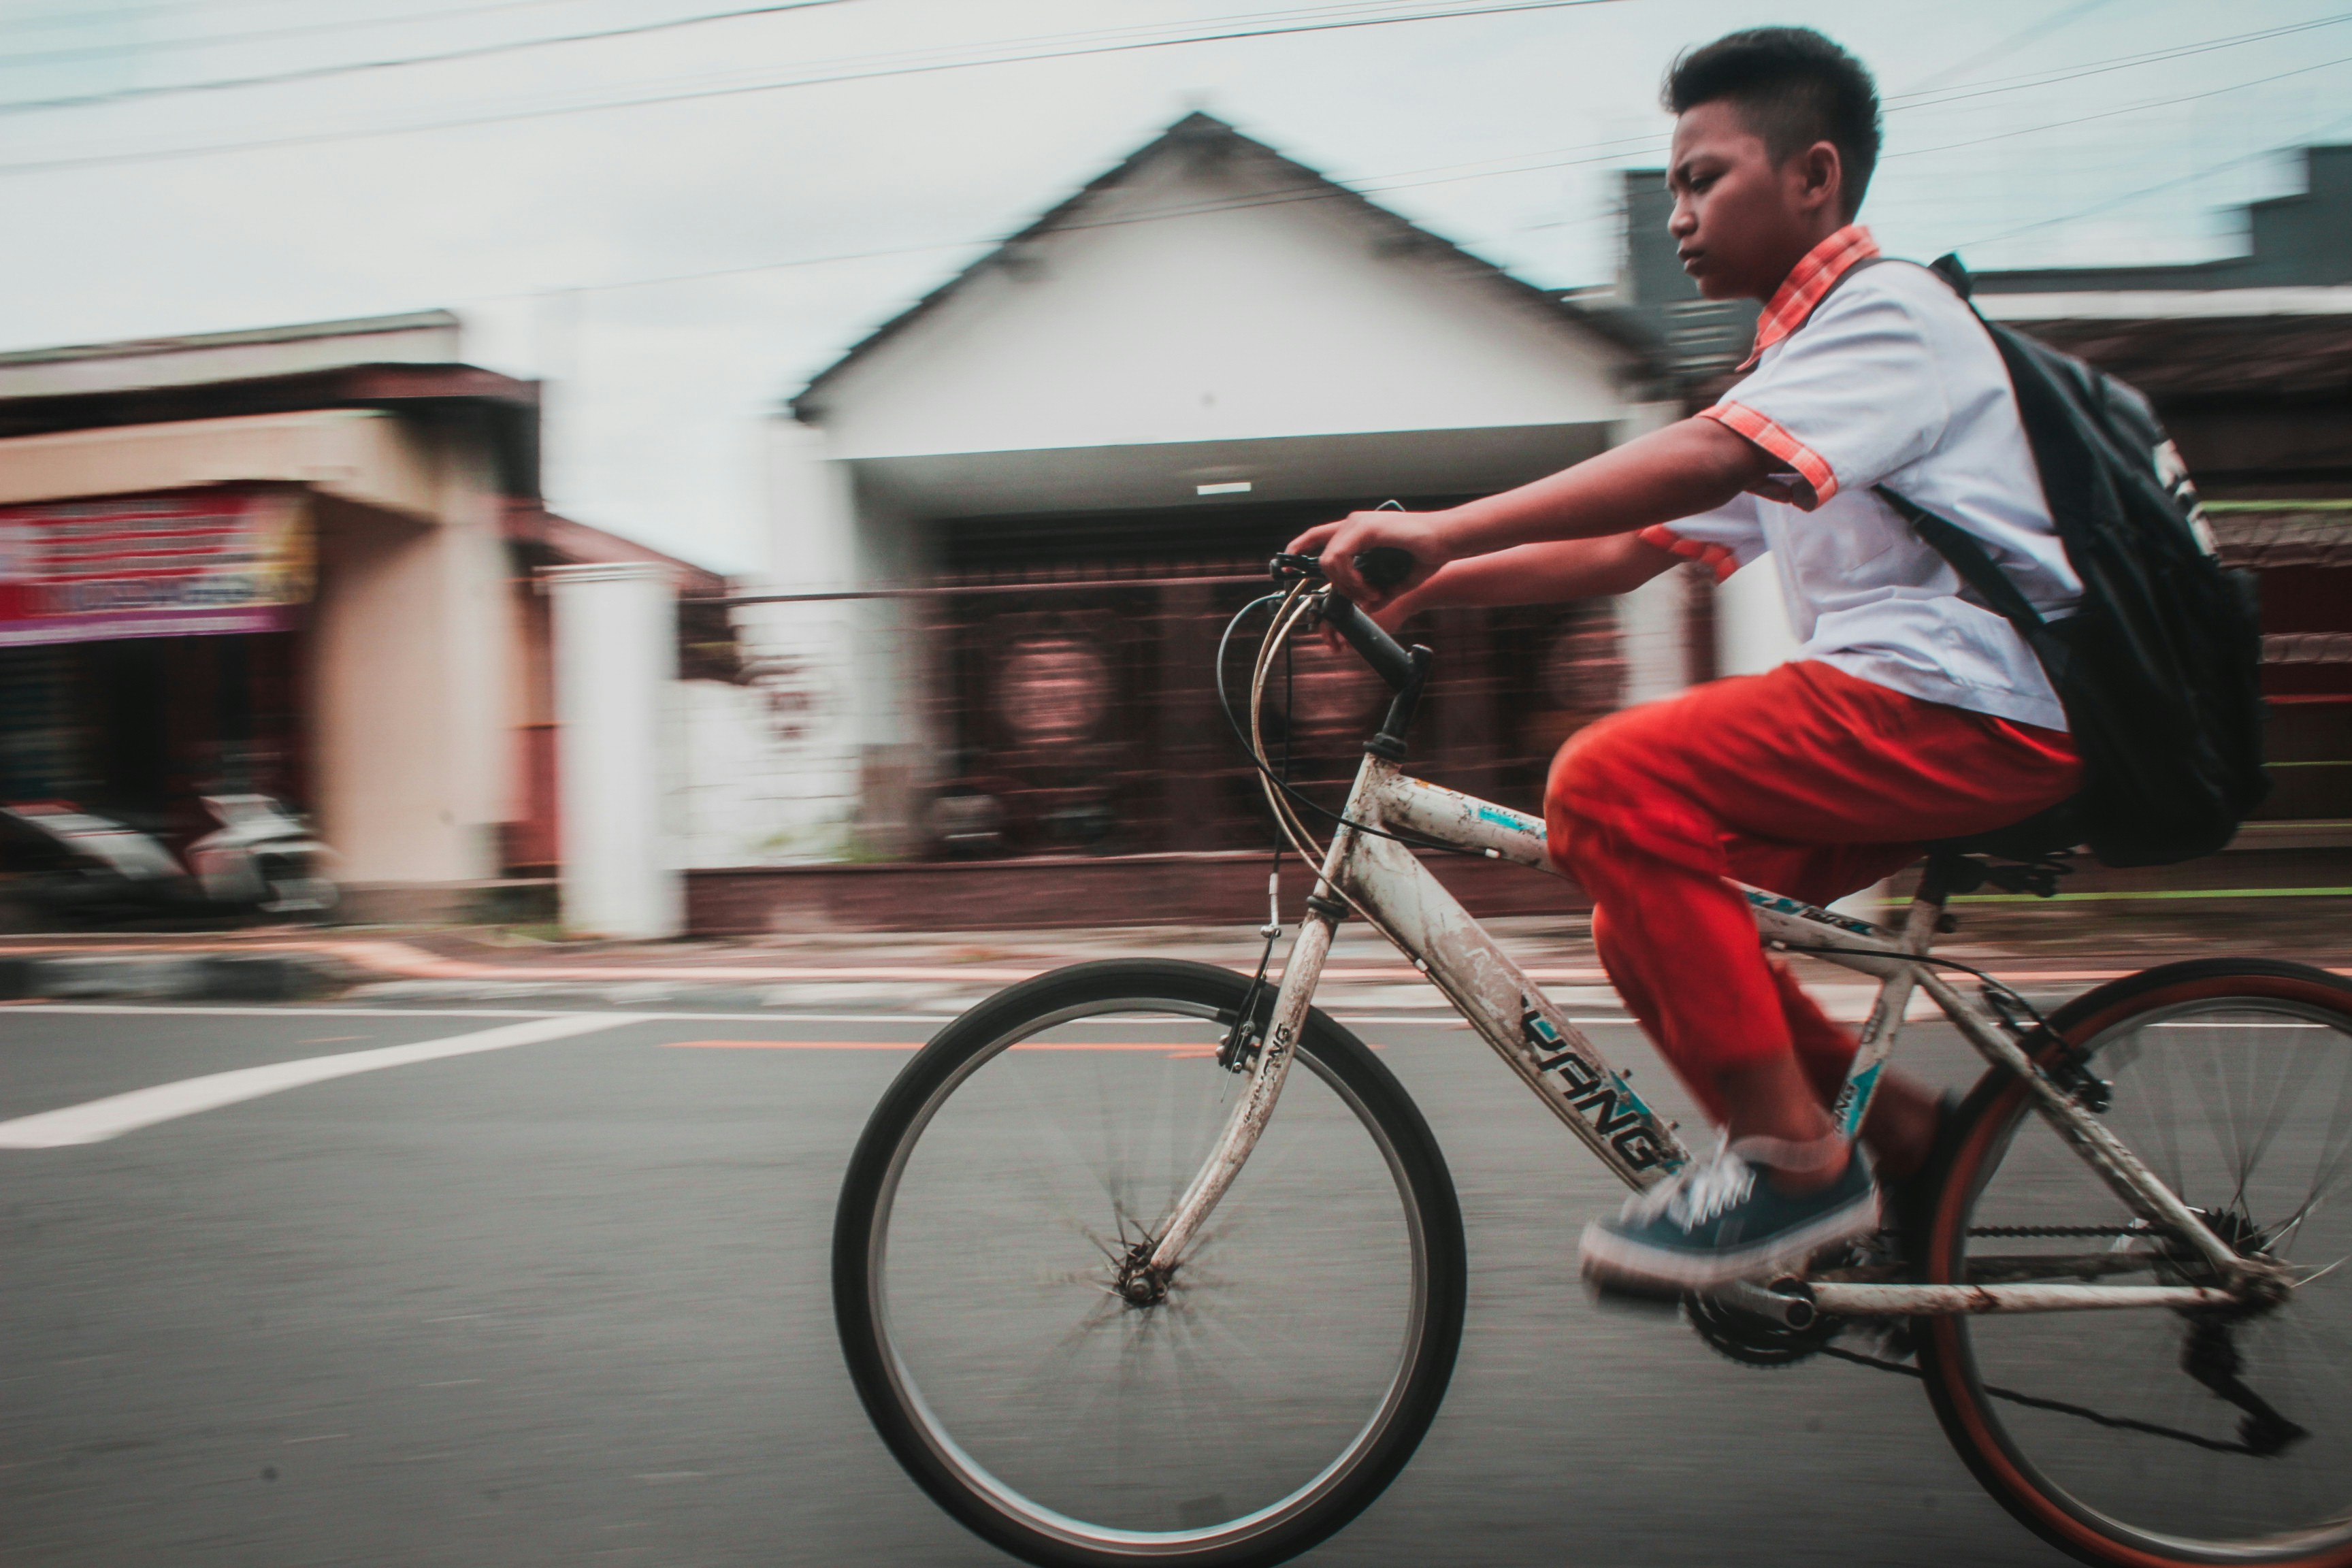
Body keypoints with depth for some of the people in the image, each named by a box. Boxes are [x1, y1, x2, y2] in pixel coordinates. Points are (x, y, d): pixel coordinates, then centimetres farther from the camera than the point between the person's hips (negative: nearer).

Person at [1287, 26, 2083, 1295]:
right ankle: (1894, 1136, 12)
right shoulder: (1796, 366, 24)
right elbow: (1629, 549, 15)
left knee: (1611, 778, -24)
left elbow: (1701, 462, -26)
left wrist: (1444, 529, -32)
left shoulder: (1889, 313, -7)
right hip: (1896, 714, 10)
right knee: (1643, 921, 3)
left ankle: (1791, 1151, -17)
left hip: (1971, 710, -10)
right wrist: (1426, 587, 2)